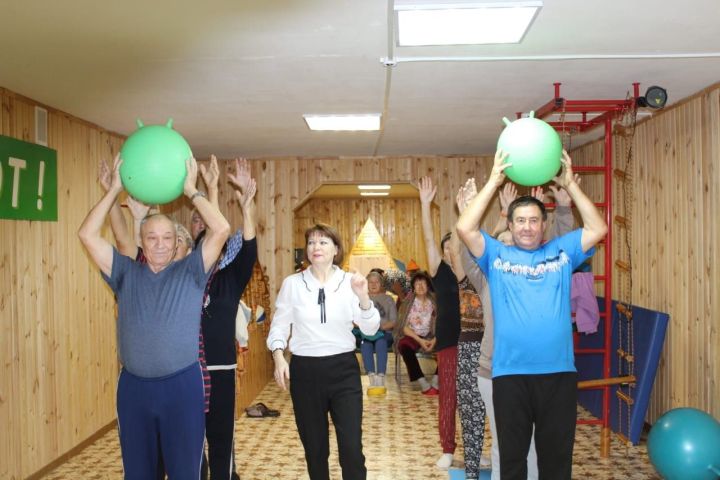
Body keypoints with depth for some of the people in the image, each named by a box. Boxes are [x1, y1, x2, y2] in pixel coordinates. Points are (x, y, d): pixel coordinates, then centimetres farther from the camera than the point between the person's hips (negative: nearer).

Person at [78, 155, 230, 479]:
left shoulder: (190, 272, -1)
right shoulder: (126, 273, 5)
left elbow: (221, 230, -12)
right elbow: (87, 234, -2)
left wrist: (191, 190, -8)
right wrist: (115, 189, -4)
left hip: (181, 384, -2)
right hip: (134, 386, 2)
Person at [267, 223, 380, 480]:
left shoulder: (349, 281, -2)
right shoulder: (292, 283, -1)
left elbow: (370, 329, -6)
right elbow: (280, 325, 4)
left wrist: (363, 297, -22)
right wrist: (279, 356, -10)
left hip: (343, 368, -1)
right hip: (305, 370, 1)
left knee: (351, 446, -3)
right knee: (314, 446, 13)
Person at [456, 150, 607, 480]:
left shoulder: (562, 251, 9)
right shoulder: (496, 255, 4)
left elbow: (598, 229, 1)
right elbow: (465, 228, -8)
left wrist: (570, 185, -2)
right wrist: (493, 182, -8)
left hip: (559, 373, 1)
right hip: (510, 374, -1)